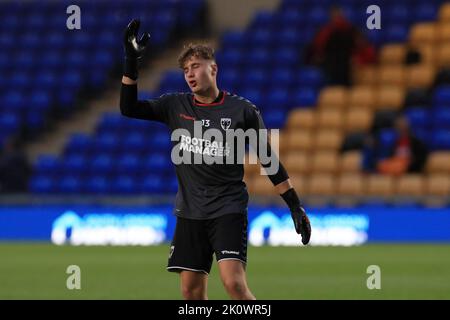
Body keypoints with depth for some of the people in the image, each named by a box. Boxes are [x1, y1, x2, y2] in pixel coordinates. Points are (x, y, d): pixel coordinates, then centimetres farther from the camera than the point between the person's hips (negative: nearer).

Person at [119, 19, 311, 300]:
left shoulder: (242, 110, -2)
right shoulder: (175, 106, 6)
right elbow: (129, 108, 3)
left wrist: (295, 206, 1)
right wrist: (131, 62, -7)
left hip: (229, 210, -4)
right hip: (190, 212, 4)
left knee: (234, 283, -21)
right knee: (192, 292, 1)